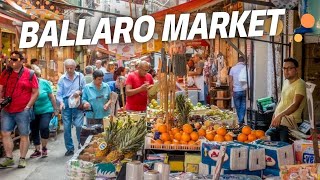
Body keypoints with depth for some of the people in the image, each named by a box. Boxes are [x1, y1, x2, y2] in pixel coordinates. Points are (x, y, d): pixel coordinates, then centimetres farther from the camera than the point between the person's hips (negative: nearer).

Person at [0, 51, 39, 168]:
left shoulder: (29, 74, -4)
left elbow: (35, 92, -4)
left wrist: (28, 107, -11)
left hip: (23, 111, -4)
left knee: (24, 135, 3)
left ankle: (22, 159, 14)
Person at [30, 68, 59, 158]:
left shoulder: (44, 83, -8)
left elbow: (51, 97, -1)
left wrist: (55, 109, 2)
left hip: (46, 110, -2)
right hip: (33, 112, 3)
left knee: (44, 127, -20)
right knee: (34, 131, 11)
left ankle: (44, 148, 3)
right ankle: (37, 150, 30)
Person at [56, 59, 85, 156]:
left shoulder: (80, 76, 5)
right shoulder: (62, 78, 5)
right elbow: (59, 93, 3)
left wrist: (79, 92, -11)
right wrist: (61, 102, -14)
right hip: (66, 103, 1)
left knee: (78, 125, -10)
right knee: (66, 127, 5)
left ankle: (81, 144, 14)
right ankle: (70, 148, 19)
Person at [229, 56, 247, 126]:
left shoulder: (233, 68, 2)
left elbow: (230, 81, 2)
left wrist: (231, 91, 9)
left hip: (236, 91, 1)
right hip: (244, 90, -1)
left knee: (238, 107, 12)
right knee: (243, 106, 7)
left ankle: (240, 120, 19)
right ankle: (241, 121, 2)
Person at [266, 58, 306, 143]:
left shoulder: (300, 84, -11)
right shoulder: (285, 82, 15)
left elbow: (295, 105, -23)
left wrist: (280, 115, -35)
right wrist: (274, 116, 13)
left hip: (291, 119, -7)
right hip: (278, 120, 7)